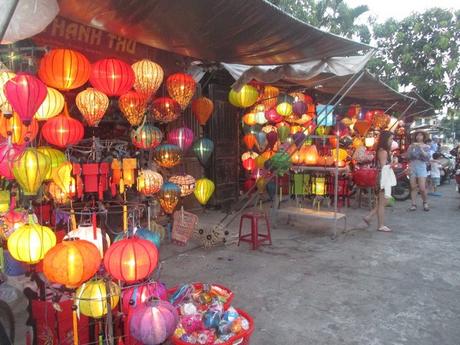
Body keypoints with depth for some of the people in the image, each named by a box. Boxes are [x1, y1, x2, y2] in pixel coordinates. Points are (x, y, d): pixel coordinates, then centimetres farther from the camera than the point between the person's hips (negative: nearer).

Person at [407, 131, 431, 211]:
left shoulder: (426, 147, 4)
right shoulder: (412, 146, 8)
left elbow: (427, 157, -9)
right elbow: (408, 156, -1)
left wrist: (421, 148, -18)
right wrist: (411, 148, -14)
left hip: (421, 167, -2)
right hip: (412, 167, 2)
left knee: (422, 188, -7)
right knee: (413, 187, 1)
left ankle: (425, 203, 16)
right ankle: (414, 204, 7)